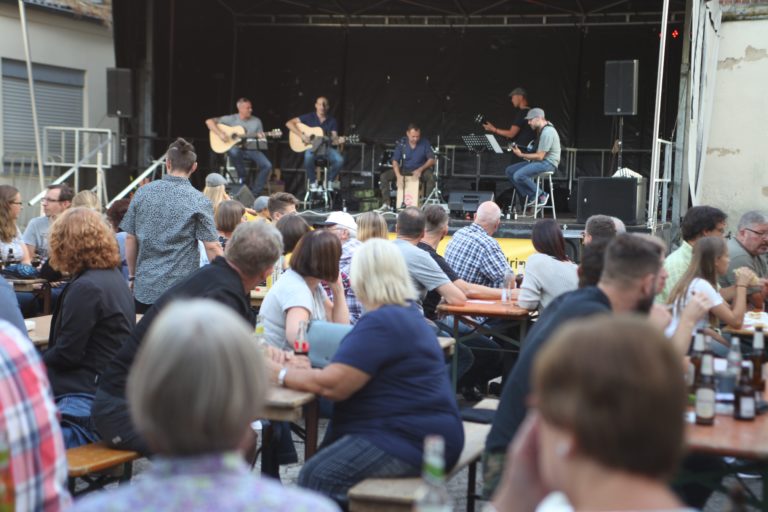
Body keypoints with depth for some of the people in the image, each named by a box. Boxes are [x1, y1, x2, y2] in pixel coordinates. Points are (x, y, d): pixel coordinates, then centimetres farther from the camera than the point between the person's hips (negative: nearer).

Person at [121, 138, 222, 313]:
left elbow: (130, 239, 6)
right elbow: (212, 247, -11)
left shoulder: (143, 193, 2)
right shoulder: (199, 202, -8)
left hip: (144, 287, 3)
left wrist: (132, 275, 16)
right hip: (181, 292, -3)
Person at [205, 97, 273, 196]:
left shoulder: (256, 121, 7)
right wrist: (220, 133, -18)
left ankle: (254, 193, -13)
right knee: (234, 152, -41)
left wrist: (261, 137, -14)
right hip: (236, 148, -2)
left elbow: (260, 137, 11)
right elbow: (209, 121, -5)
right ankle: (243, 178, -17)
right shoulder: (231, 119, -2)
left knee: (267, 165, -23)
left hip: (251, 149, 3)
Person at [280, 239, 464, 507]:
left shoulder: (380, 323, -16)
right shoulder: (407, 314, 16)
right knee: (322, 463, 7)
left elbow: (332, 384, -21)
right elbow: (351, 366, 21)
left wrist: (281, 374, -7)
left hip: (413, 441, -10)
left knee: (316, 478, -17)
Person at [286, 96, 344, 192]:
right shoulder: (309, 117, 1)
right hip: (311, 147, -2)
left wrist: (337, 141, -23)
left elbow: (334, 138, 2)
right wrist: (302, 135, -15)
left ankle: (329, 181, -2)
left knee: (339, 160, -28)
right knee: (309, 156, -38)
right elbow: (289, 123, -4)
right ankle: (313, 182, -16)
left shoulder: (332, 121, 8)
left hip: (326, 148, 2)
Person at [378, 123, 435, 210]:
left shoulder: (425, 143, -10)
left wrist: (420, 169, -28)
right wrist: (398, 176, -26)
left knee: (431, 177, -35)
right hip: (404, 170, 2)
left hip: (420, 170, -2)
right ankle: (386, 204, -15)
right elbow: (395, 161, -9)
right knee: (384, 176, -17)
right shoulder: (401, 143, -8)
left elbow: (431, 160, -11)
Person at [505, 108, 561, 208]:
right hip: (541, 160, 11)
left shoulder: (547, 132, -19)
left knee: (518, 176, -27)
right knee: (509, 171, 3)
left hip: (548, 163, -11)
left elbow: (540, 156, -21)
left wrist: (521, 155, -15)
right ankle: (529, 196, -1)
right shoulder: (542, 129, 13)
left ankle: (540, 195, -11)